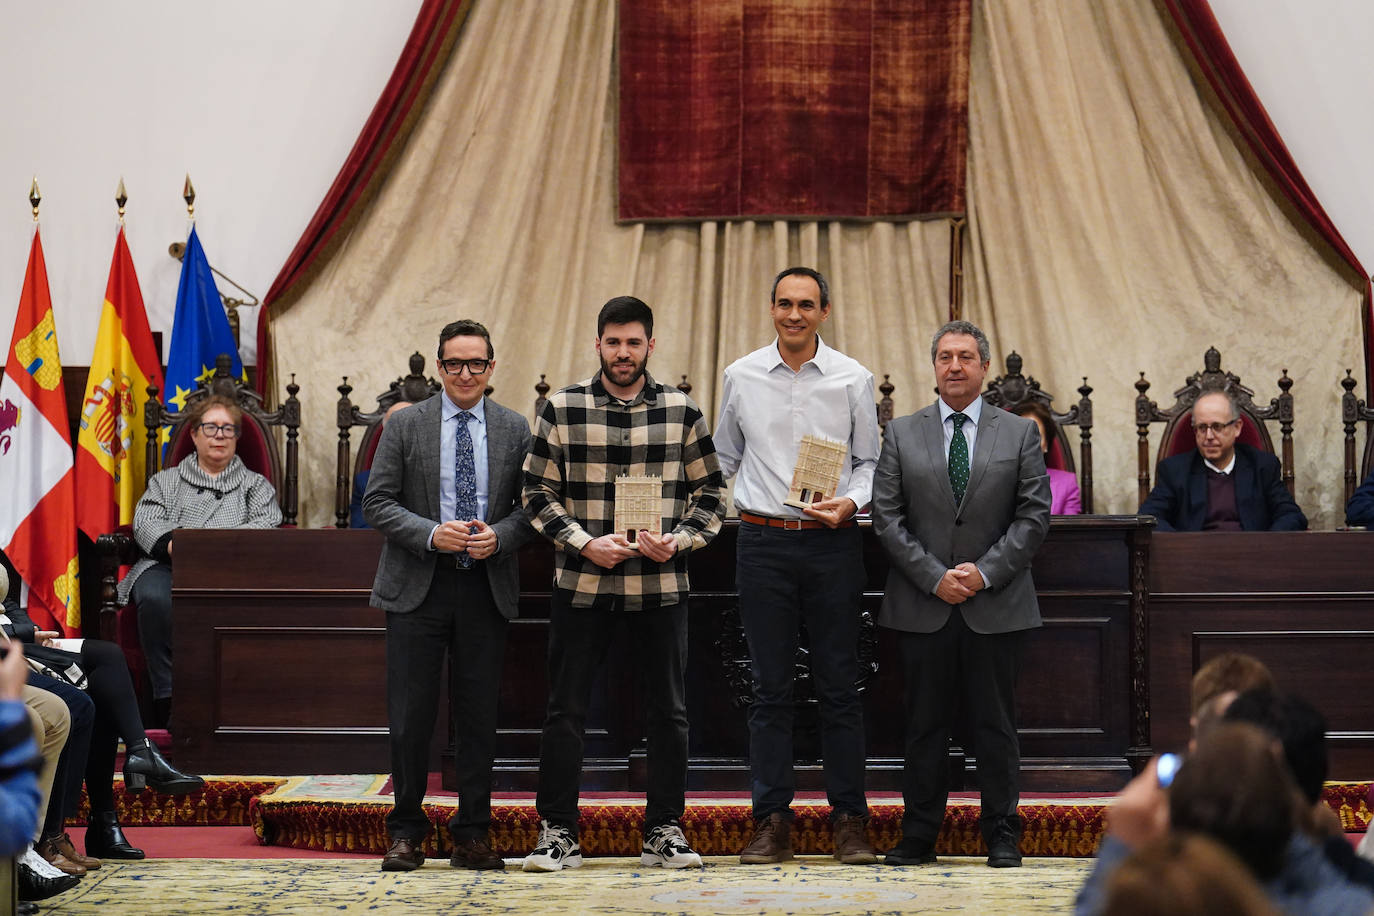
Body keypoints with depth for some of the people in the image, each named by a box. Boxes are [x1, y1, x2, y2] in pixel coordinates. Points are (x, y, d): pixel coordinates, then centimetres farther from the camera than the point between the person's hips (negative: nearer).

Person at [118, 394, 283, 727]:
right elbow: (145, 523, 11)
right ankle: (167, 702, -36)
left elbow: (265, 525, 7)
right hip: (168, 565, 1)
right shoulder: (167, 481, 29)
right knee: (155, 599, -37)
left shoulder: (255, 485, 27)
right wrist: (171, 544, -13)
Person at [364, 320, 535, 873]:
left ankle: (472, 835, 14)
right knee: (410, 714, -1)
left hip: (487, 588, 1)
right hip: (417, 586, -1)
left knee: (479, 716, 5)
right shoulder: (405, 426, 3)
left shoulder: (515, 430, 7)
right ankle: (406, 832, 11)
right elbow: (377, 502, 0)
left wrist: (498, 536, -12)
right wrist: (431, 533, -14)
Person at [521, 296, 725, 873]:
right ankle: (557, 833, 10)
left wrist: (678, 541, -9)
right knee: (566, 710, 1)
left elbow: (711, 491, 8)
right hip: (582, 582, -1)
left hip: (661, 583, 1)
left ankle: (664, 830, 15)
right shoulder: (562, 409, 1)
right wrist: (585, 544, -10)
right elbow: (538, 492, 2)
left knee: (668, 711, 5)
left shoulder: (682, 412, 3)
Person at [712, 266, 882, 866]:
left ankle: (849, 821, 7)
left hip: (832, 542, -1)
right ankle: (771, 821, 6)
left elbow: (870, 460, 7)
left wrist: (850, 502, -9)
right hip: (764, 541, 1)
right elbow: (724, 457, 18)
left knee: (839, 685, 1)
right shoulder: (741, 377, 5)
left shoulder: (852, 379, 2)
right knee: (769, 687, 2)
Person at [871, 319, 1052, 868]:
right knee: (925, 726, 4)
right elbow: (887, 518, 2)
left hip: (996, 605, 0)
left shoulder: (1019, 434, 7)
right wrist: (934, 576, -9)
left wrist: (985, 571, -10)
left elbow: (1034, 515, 1)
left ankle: (1002, 838, 10)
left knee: (995, 725, 3)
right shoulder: (901, 435, 7)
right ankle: (918, 838, 11)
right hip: (922, 608, 0)